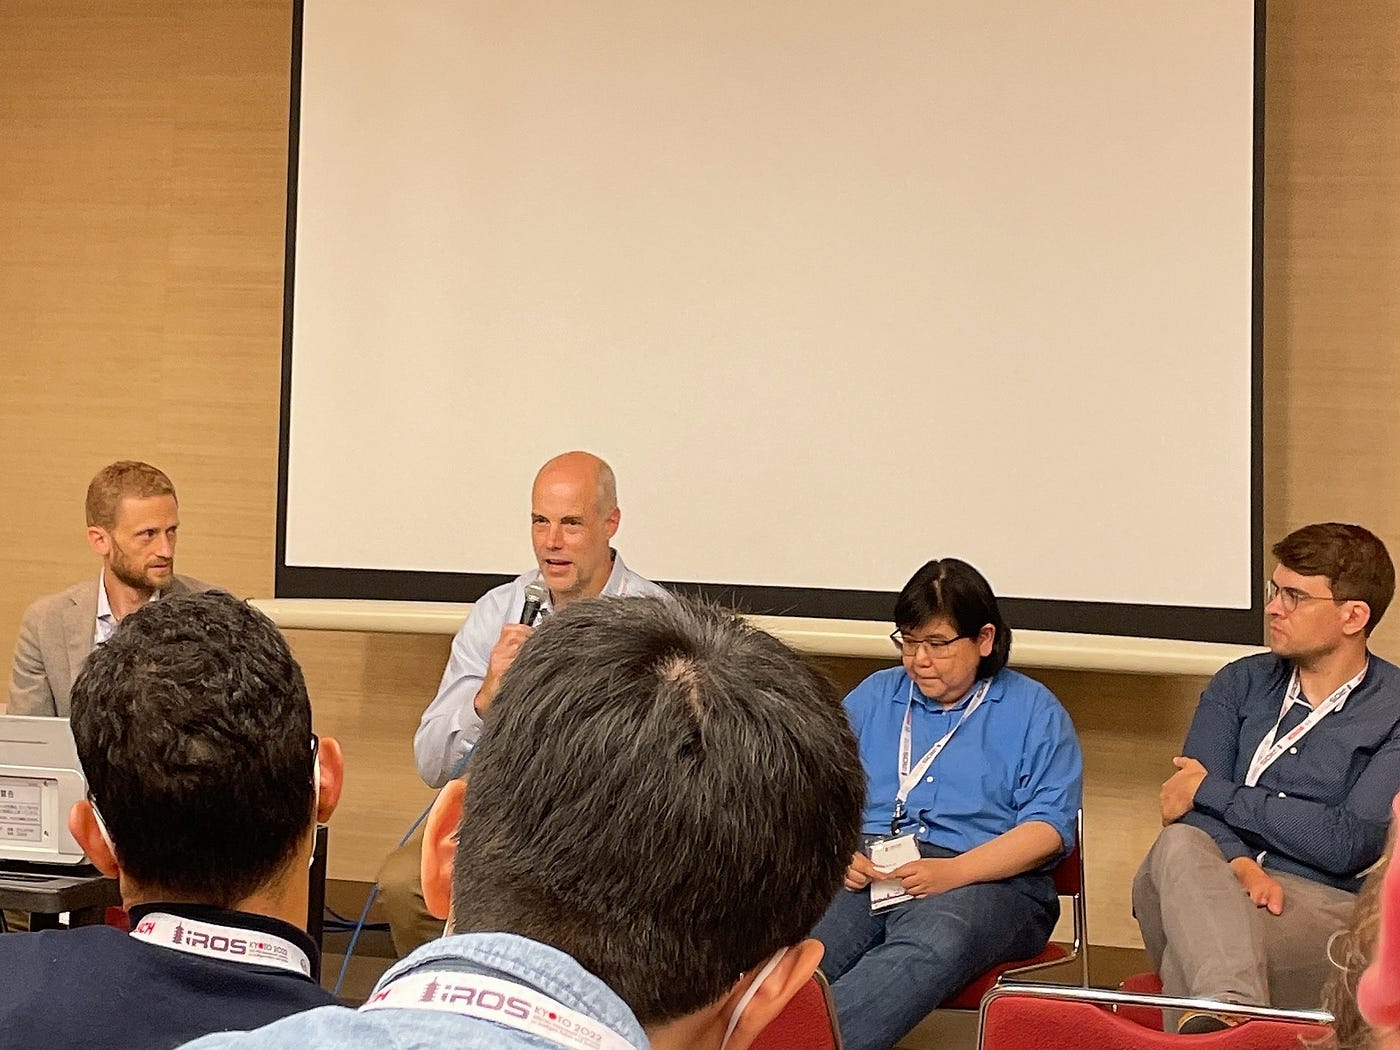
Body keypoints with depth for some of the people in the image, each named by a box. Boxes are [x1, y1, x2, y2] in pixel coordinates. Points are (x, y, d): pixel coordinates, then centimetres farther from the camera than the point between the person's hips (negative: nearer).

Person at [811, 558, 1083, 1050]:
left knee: (932, 945, -41)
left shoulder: (1033, 710, 12)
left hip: (986, 879, -3)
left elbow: (1050, 828, 0)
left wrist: (952, 872, -14)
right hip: (862, 871, 3)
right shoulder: (873, 696, 25)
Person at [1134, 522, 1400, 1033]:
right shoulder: (1241, 684, 17)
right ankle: (1232, 1008, -58)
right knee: (1179, 845, -37)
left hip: (1323, 906, -4)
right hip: (1215, 890, 4)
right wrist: (1239, 865, -21)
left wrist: (1212, 792, -2)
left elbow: (1349, 843, -9)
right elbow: (1186, 804, 4)